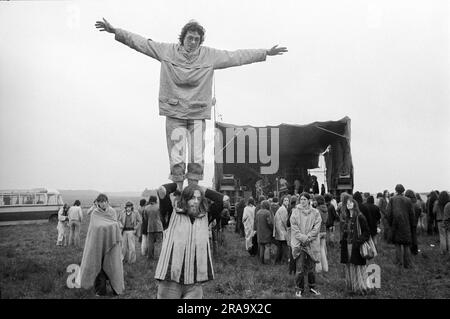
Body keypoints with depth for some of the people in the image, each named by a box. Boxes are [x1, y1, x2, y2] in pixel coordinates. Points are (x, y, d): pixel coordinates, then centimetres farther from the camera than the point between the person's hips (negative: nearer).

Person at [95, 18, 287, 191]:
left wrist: (266, 53, 6)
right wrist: (115, 31, 0)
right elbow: (141, 43, 4)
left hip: (198, 113, 1)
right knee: (176, 158, -2)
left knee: (197, 158, -1)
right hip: (175, 112, -1)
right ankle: (178, 190, 10)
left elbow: (237, 57, 6)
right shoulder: (168, 51, 1)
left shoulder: (210, 55, 3)